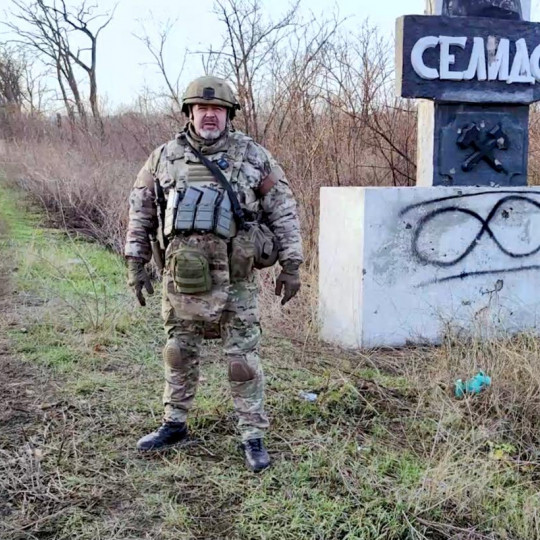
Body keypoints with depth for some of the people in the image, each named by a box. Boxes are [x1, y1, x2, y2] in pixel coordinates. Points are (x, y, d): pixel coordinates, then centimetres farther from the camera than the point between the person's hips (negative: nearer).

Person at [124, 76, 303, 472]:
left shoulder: (254, 156, -1)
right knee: (180, 353, 15)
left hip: (236, 279, -2)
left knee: (243, 359, 1)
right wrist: (136, 262, 7)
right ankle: (174, 425, 31)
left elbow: (283, 210, 2)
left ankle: (253, 437, 13)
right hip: (182, 278, 3)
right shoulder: (165, 158, 4)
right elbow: (141, 210, 11)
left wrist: (291, 265, -1)